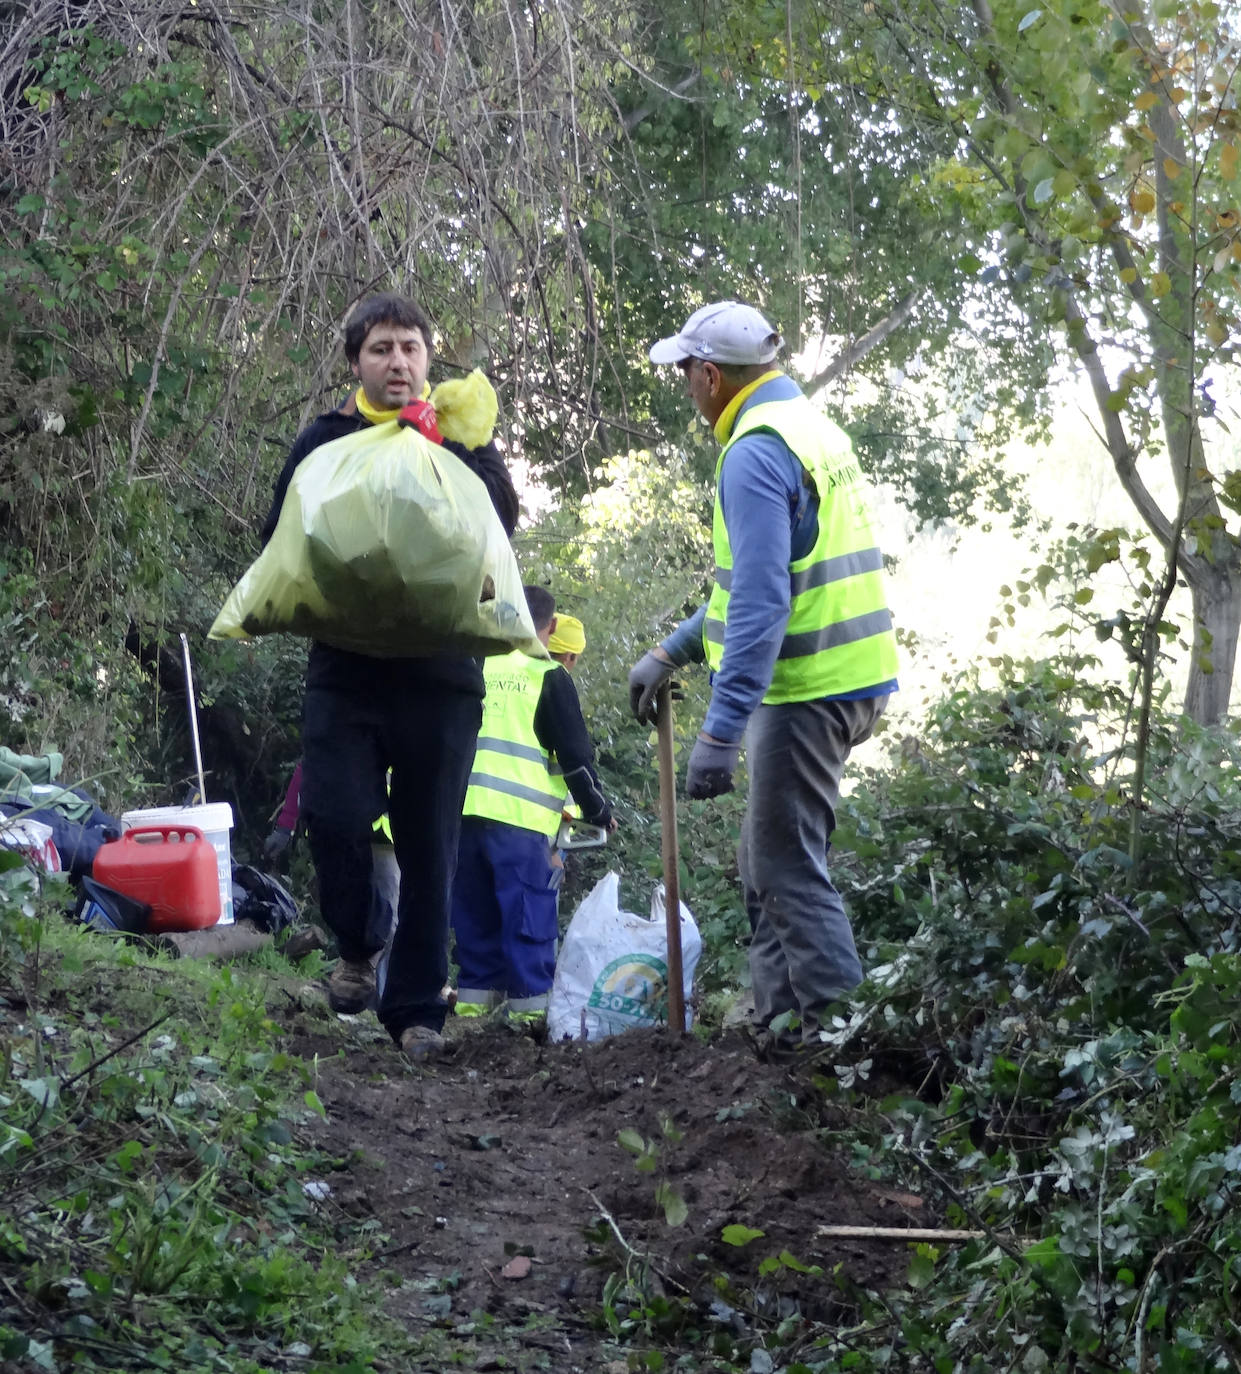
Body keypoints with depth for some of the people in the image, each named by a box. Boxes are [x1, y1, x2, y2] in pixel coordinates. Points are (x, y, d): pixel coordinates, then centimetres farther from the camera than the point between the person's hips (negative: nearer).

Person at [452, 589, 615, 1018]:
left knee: (475, 917, 12)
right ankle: (532, 1008, -8)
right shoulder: (549, 675, 0)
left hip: (462, 811, 5)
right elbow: (575, 753, 0)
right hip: (518, 820, -5)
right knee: (530, 918, -4)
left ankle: (474, 1001, 12)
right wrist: (597, 810, 12)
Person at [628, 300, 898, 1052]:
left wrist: (720, 731, -25)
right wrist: (671, 652, 27)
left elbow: (760, 603, -24)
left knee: (790, 865, -3)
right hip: (853, 677, 10)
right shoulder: (814, 428, 16)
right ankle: (780, 1014, 24)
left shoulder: (755, 453, -17)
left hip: (808, 691, -10)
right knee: (767, 857, 18)